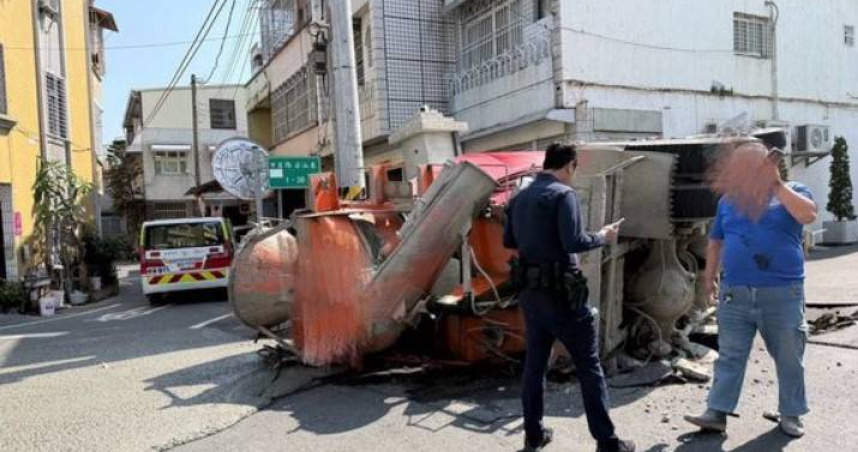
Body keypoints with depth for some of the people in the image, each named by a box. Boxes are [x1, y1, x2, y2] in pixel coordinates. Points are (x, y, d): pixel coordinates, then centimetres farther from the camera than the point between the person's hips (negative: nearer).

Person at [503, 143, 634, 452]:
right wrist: (603, 237, -4)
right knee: (589, 366, 3)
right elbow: (573, 242, -21)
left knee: (535, 362, 14)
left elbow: (508, 241, 16)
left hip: (529, 290, 7)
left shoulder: (520, 197, 9)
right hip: (560, 291, -7)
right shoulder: (563, 194, -13)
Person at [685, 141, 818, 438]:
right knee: (729, 357, 3)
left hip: (783, 293, -2)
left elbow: (808, 215, -19)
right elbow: (716, 241, 16)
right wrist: (709, 276, 13)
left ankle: (791, 414, 27)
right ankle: (717, 413, 6)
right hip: (735, 293, 2)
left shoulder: (792, 192, 3)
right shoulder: (728, 199, 11)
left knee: (789, 358, 11)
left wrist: (777, 184, -19)